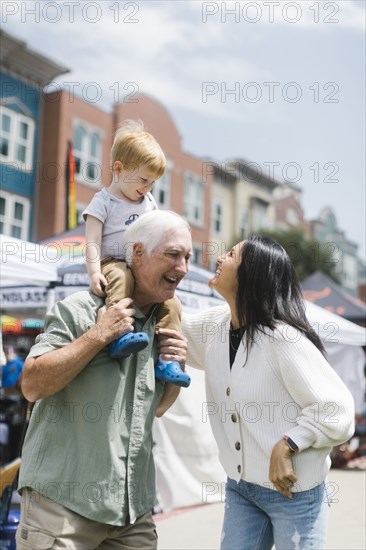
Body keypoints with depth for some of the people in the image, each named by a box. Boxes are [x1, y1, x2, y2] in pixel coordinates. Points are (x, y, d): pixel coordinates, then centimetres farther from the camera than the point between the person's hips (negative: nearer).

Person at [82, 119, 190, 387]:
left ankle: (167, 359, -13)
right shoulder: (103, 202, -2)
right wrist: (94, 272, -24)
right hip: (114, 263, -5)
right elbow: (93, 242, -10)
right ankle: (120, 335, -52)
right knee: (121, 279, -41)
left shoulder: (149, 202, 17)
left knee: (172, 304, -14)